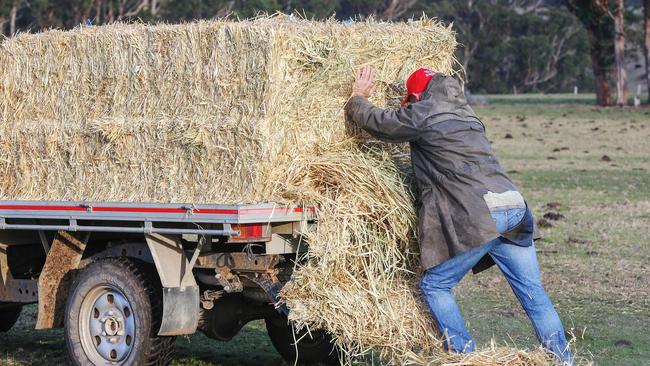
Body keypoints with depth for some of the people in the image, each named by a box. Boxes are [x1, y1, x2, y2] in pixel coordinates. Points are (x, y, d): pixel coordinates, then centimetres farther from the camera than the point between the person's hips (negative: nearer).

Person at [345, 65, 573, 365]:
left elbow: (373, 121, 13)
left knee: (435, 285, 8)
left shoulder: (422, 114, 4)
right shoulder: (466, 116, 26)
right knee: (532, 292, 9)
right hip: (515, 208, 7)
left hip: (479, 217, -7)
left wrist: (358, 98, 32)